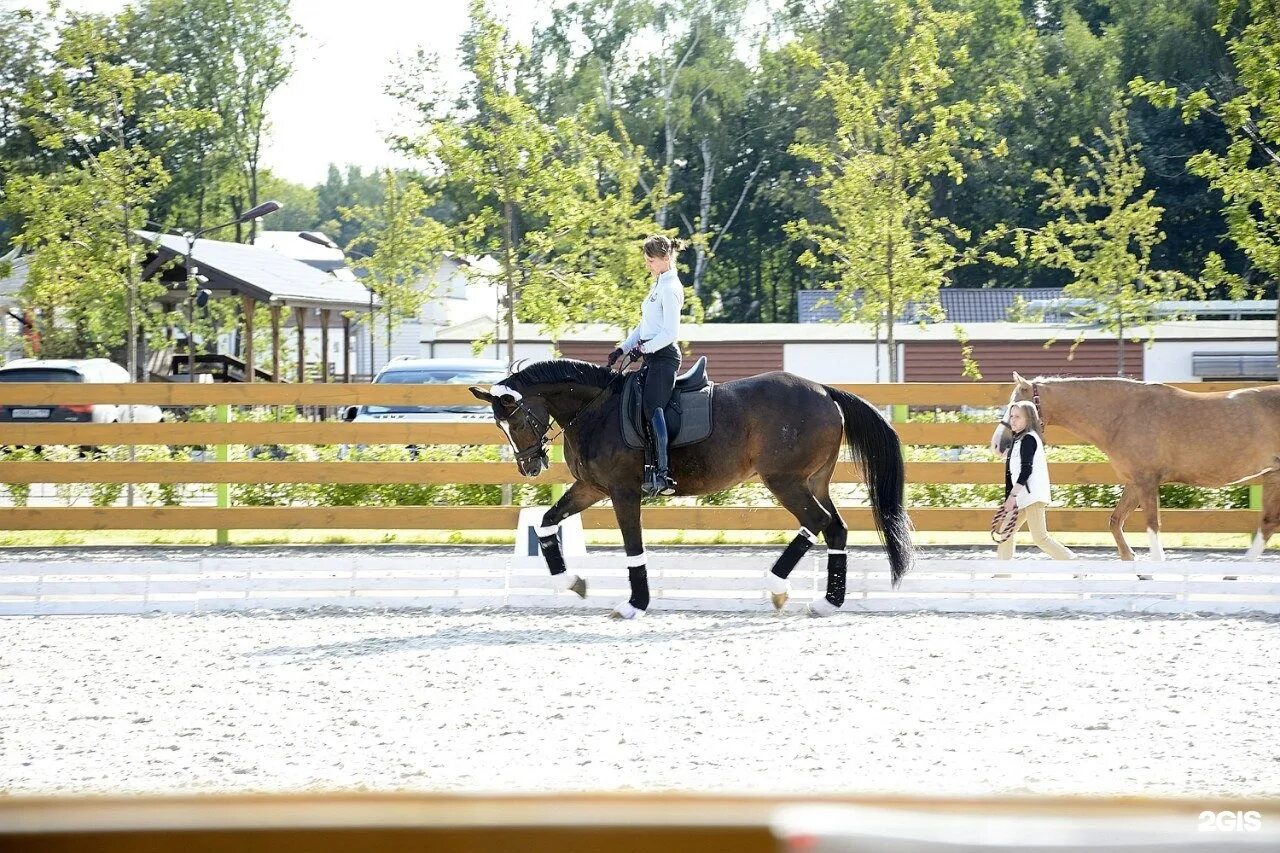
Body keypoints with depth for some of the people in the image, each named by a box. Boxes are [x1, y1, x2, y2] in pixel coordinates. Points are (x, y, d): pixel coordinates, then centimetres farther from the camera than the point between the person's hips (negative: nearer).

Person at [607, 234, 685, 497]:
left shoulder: (669, 288, -12)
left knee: (652, 409, -21)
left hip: (663, 356, -11)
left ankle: (662, 475, -30)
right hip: (653, 357, 11)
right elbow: (645, 325, 24)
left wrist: (643, 349, -15)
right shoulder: (659, 285, 20)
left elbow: (670, 332, -18)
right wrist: (623, 348, 17)